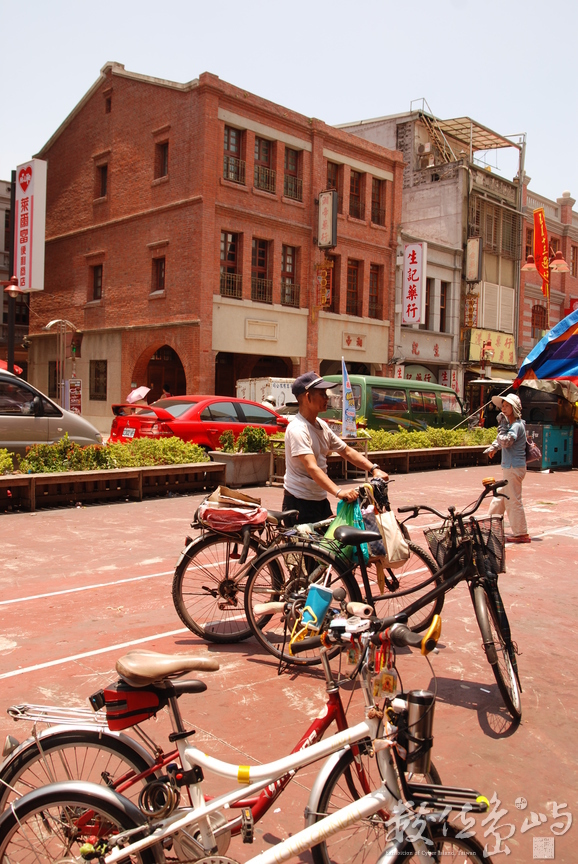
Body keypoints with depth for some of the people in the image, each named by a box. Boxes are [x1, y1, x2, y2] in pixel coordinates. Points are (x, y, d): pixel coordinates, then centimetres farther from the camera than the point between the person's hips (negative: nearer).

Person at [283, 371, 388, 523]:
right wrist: (338, 492, -43)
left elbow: (347, 451, 12)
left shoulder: (321, 426, 9)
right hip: (300, 503, -9)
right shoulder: (297, 429, -20)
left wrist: (374, 469, -2)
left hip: (320, 500, 9)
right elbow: (312, 468, -32)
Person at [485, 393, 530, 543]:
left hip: (514, 468, -10)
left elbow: (506, 441, -27)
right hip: (509, 467, 10)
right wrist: (493, 447, 11)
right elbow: (501, 440, 26)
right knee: (499, 498, 18)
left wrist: (502, 426, -19)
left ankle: (521, 534, 2)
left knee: (513, 500, -5)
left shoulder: (517, 425, -16)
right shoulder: (511, 424, 14)